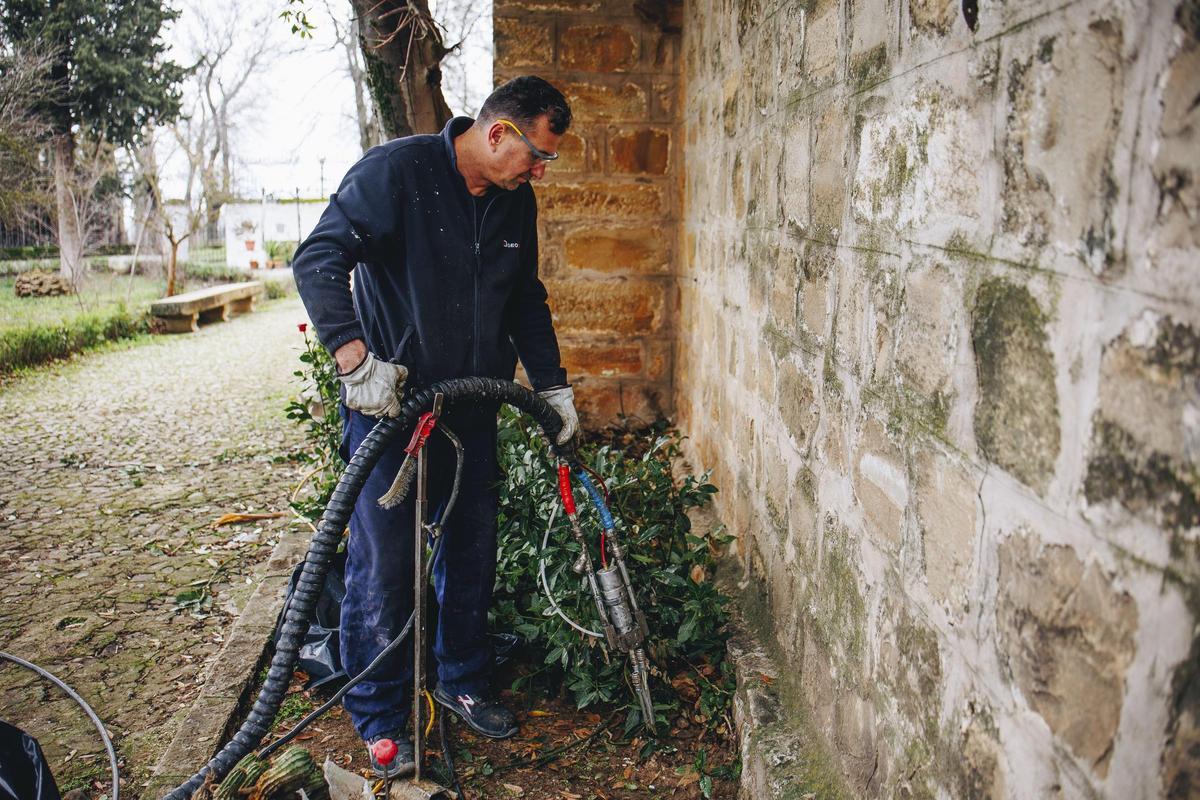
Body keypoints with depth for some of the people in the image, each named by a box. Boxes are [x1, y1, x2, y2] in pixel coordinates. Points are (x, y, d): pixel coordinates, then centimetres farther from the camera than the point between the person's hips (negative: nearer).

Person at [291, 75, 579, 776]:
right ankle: (381, 719, 18)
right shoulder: (398, 169, -14)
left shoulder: (516, 202, 7)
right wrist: (356, 357, -31)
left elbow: (527, 299, 17)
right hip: (386, 403, -6)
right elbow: (318, 258, -20)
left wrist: (553, 384, 13)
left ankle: (463, 679, 37)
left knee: (474, 552, 15)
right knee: (383, 567, -2)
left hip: (472, 408, 6)